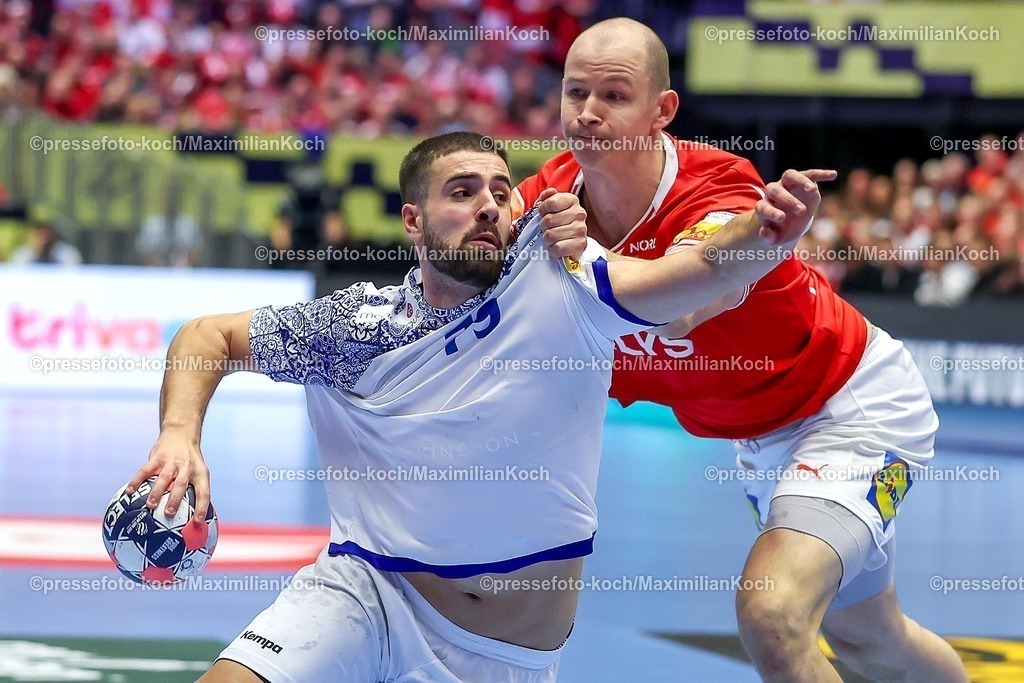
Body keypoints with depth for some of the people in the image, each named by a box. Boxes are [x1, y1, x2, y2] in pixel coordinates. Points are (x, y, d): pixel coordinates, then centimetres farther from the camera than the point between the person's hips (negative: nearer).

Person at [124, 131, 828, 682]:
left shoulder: (558, 284, -10)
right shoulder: (358, 324, -3)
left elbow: (696, 275, -25)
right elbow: (209, 335, 8)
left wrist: (760, 236, -47)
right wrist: (180, 436, -11)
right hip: (367, 595, 0)